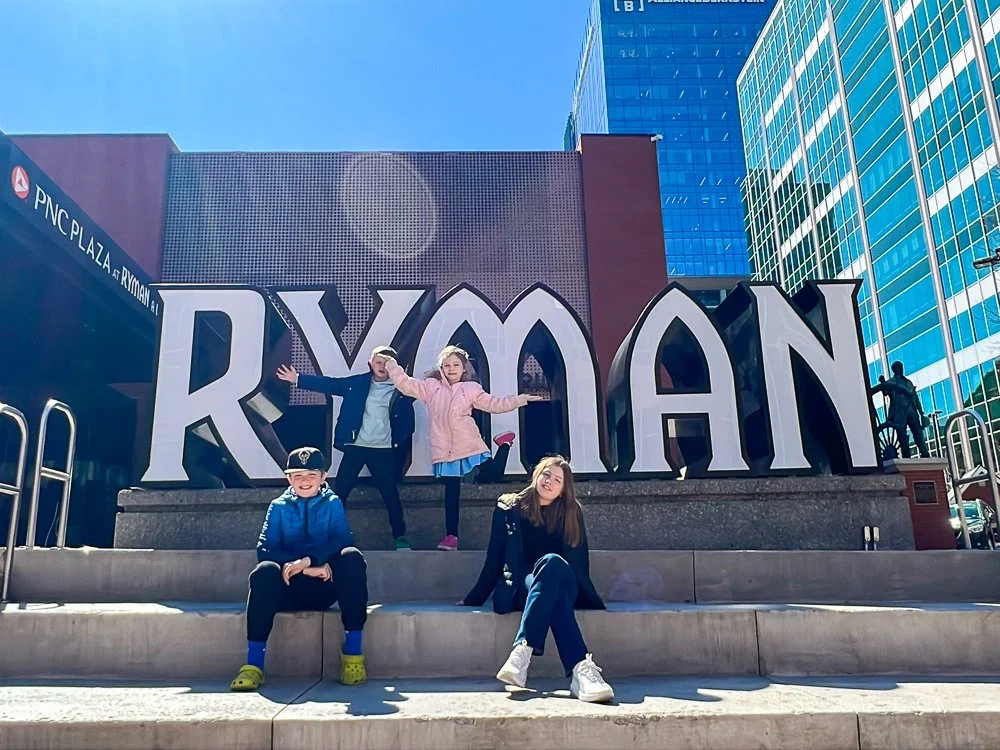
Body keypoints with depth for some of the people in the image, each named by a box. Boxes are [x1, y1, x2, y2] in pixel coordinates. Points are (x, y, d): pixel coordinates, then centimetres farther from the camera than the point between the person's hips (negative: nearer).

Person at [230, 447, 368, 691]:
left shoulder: (332, 504, 8)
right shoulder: (279, 507, 9)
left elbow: (344, 540, -8)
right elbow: (265, 549, -5)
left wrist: (308, 559, -26)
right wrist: (307, 568, -20)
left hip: (325, 585, 0)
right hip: (290, 587, 1)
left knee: (352, 558, -29)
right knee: (264, 572, -31)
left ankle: (353, 652, -25)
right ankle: (253, 664, -30)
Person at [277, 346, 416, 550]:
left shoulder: (401, 387, 0)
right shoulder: (358, 383, 3)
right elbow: (329, 384, 3)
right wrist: (298, 379, 1)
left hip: (384, 449, -2)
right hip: (355, 446, 2)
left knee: (390, 493, 5)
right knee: (340, 491, 6)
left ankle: (400, 536, 17)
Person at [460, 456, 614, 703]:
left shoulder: (572, 513, 12)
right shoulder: (509, 509, 8)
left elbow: (580, 564, 11)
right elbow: (494, 559, 9)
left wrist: (593, 600, 0)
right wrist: (473, 600, 8)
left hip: (563, 585, 1)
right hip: (519, 588, -1)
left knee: (552, 562, -37)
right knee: (556, 595, -37)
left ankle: (523, 650, -49)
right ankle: (580, 668, -53)